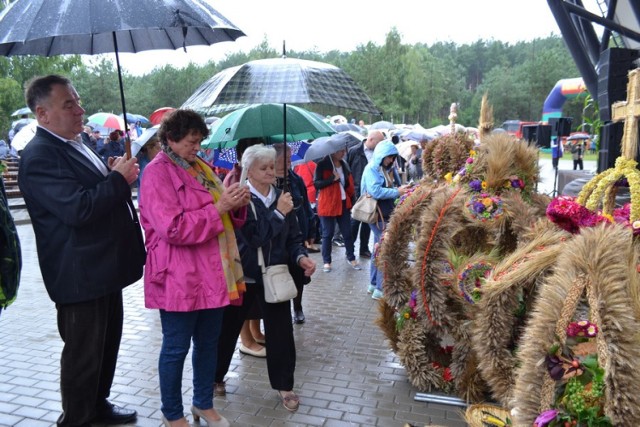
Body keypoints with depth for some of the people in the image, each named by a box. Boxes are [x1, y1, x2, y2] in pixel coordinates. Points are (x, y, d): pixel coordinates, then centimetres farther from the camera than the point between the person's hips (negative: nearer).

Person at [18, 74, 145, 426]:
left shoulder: (74, 144, 13)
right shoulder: (40, 155, -19)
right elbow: (77, 209, -29)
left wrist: (114, 174, 5)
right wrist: (119, 178, -18)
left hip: (104, 268, 10)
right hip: (80, 276, -10)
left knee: (107, 344, 21)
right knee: (83, 354, 6)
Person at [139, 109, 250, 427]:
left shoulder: (199, 166, 13)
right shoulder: (157, 173, -11)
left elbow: (224, 217, 20)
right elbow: (174, 228, -20)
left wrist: (236, 206, -2)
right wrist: (218, 207, -21)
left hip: (213, 273, 8)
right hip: (179, 278, -7)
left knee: (208, 342, 16)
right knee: (176, 348, 6)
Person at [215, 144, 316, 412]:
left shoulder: (282, 197, 2)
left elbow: (293, 236, 7)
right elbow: (252, 238, -23)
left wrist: (300, 257, -12)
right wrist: (278, 213, -25)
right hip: (241, 274, -3)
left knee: (280, 331, 6)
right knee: (228, 327, 13)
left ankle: (284, 385, 23)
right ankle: (215, 376, 36)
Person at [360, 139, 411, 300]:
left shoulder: (386, 169, 14)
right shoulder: (371, 168, -12)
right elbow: (375, 191, -24)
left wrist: (400, 190, 0)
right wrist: (397, 192, -22)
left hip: (386, 214, 9)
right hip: (377, 214, -9)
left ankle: (374, 284, 25)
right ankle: (380, 289, -1)